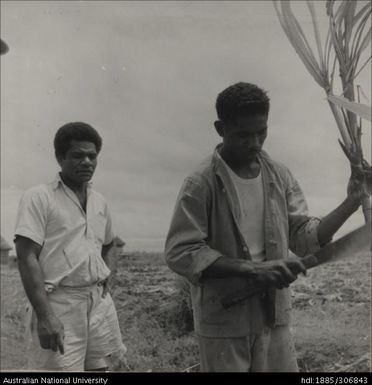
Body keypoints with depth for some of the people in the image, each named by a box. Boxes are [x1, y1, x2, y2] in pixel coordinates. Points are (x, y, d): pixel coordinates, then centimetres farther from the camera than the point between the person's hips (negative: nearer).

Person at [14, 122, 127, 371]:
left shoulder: (99, 201, 12)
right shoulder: (39, 198, -6)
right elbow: (27, 258, -12)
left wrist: (109, 276, 9)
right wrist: (45, 315, -19)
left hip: (99, 301, 6)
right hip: (59, 303, -6)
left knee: (100, 367, 12)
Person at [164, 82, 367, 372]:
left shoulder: (280, 176, 2)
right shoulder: (201, 184, -14)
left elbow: (302, 237, 3)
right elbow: (180, 253, -18)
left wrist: (351, 203, -10)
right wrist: (252, 268, -27)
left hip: (274, 315, 5)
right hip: (223, 320, -4)